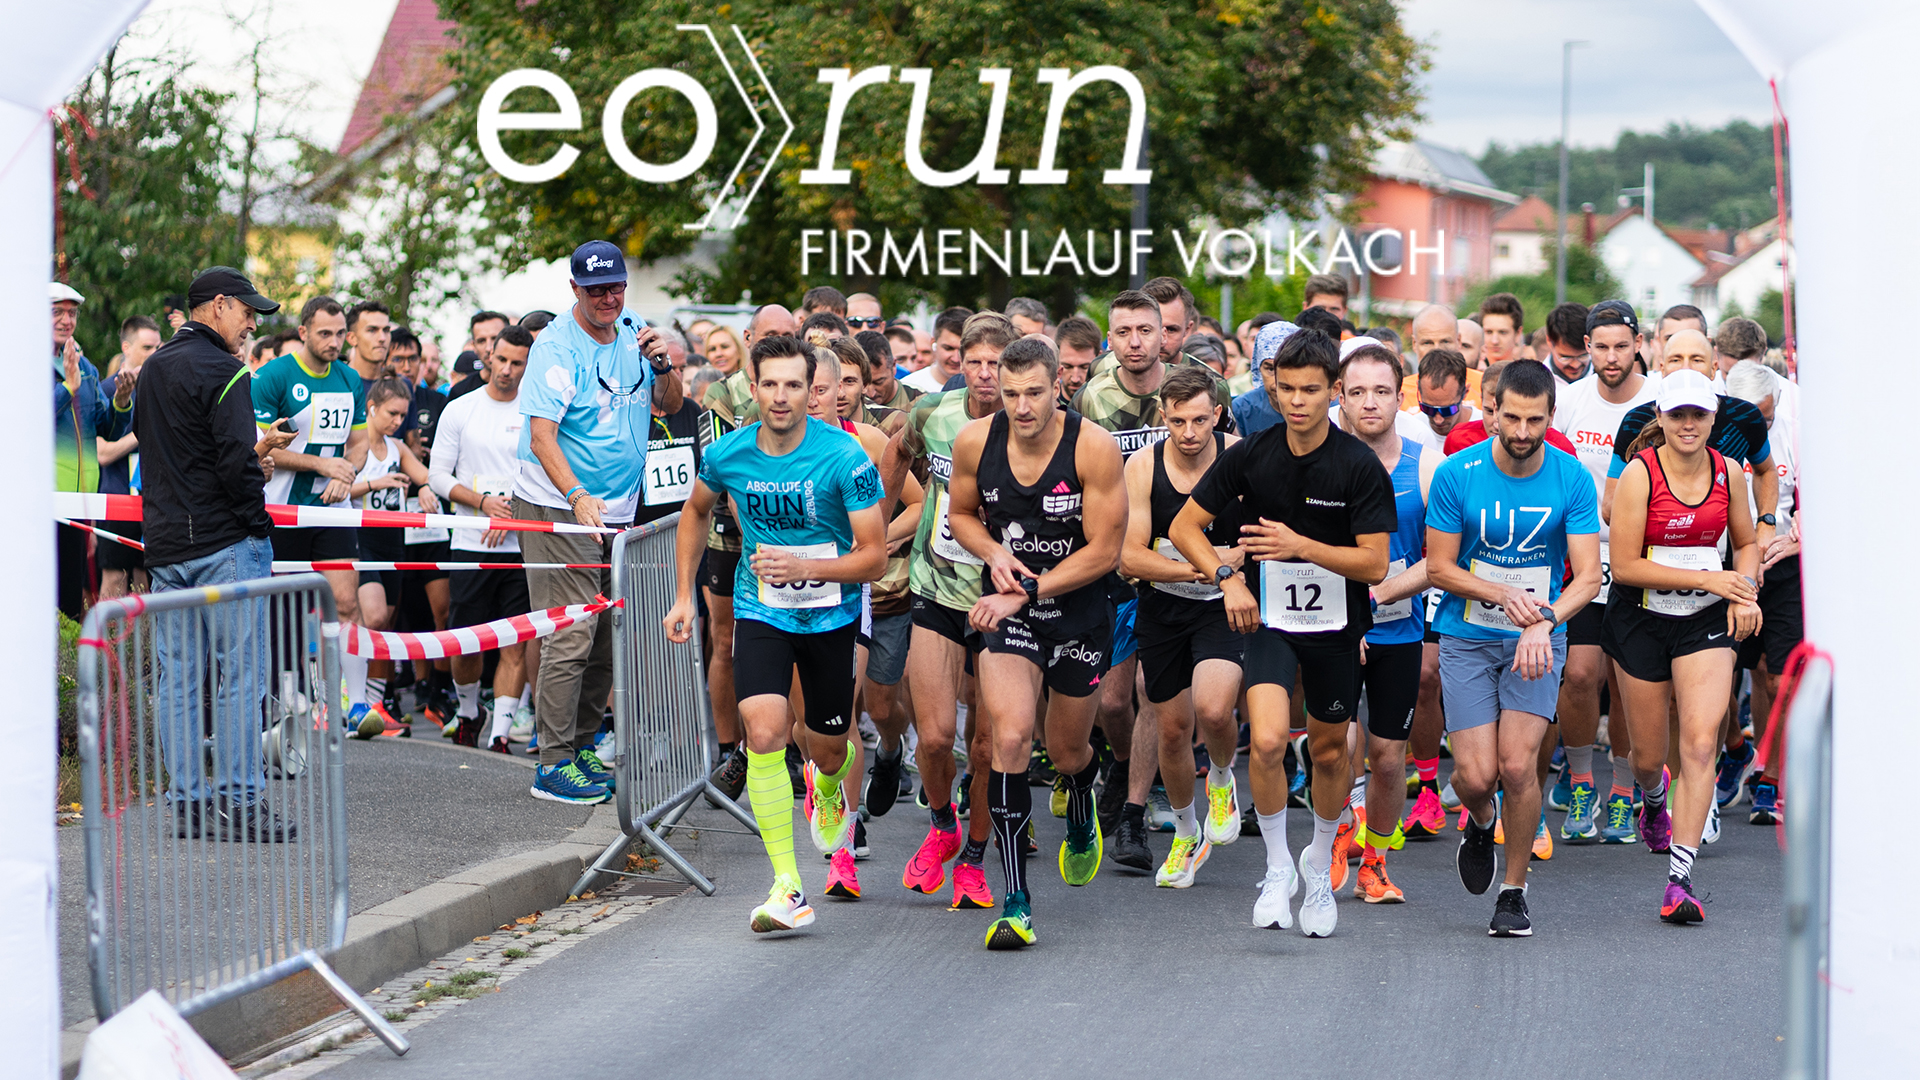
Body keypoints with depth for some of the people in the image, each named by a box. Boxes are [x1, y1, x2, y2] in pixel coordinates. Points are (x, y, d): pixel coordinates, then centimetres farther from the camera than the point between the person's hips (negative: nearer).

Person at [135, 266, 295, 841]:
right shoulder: (221, 372, -12)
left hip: (165, 544, 8)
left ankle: (186, 802, 10)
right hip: (223, 543, -8)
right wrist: (260, 527, -6)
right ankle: (239, 802, -5)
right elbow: (237, 465, -19)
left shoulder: (154, 368, 15)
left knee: (176, 678, 8)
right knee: (240, 675, -4)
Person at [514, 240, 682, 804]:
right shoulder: (557, 346, -14)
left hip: (618, 508, 7)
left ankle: (582, 746, 23)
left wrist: (663, 364, -7)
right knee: (571, 638, -11)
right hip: (558, 506, -7)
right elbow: (541, 436, -21)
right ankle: (553, 765, -7)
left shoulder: (634, 332, 6)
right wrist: (576, 496, -35)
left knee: (607, 637, 10)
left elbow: (669, 404, 15)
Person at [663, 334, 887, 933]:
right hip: (760, 613, 1)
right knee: (764, 732, -20)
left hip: (832, 615, -1)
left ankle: (829, 791, 54)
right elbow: (696, 511, 15)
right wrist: (684, 595, 12)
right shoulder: (727, 455, -8)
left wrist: (802, 566, -28)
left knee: (826, 748, 12)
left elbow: (874, 556, -15)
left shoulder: (845, 457, -18)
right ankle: (788, 889, -19)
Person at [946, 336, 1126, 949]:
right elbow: (961, 514, 9)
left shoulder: (1094, 448, -18)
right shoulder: (975, 442, -9)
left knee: (1068, 751, 16)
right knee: (1011, 735, -22)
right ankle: (1015, 902, -18)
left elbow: (1104, 552, -15)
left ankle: (1082, 824, 56)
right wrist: (994, 554, -12)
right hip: (1007, 609, 0)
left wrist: (1025, 591, -19)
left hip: (1079, 615, 0)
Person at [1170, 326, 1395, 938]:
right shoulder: (1250, 455, -7)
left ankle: (1320, 864, 39)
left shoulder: (1361, 467, -13)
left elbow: (1374, 565, -14)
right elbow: (1185, 527, 3)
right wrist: (1227, 579, -12)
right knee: (1267, 740, -21)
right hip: (1269, 619, 0)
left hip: (1338, 628, 0)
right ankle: (1278, 867, -1)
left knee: (1330, 750, 13)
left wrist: (1300, 545, -26)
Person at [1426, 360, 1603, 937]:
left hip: (1538, 642, 0)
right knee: (1477, 776, -9)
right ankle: (1480, 824, 30)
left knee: (1517, 765, -14)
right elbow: (1439, 567, -5)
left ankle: (1515, 890, 6)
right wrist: (1502, 594, -20)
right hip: (1468, 640, 0)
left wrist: (1544, 620, -29)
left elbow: (1588, 574, -11)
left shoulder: (1571, 479, -8)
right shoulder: (1456, 474, -10)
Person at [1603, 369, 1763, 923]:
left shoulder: (1726, 473, 0)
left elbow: (1746, 542, 18)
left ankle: (1680, 880, -15)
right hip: (1643, 621, -2)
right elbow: (1625, 566, -15)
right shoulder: (1639, 474, -12)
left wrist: (1744, 591, -2)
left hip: (1708, 623, 2)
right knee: (1649, 755, 10)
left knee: (1700, 743, -16)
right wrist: (1707, 578, -18)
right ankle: (1654, 801, 50)